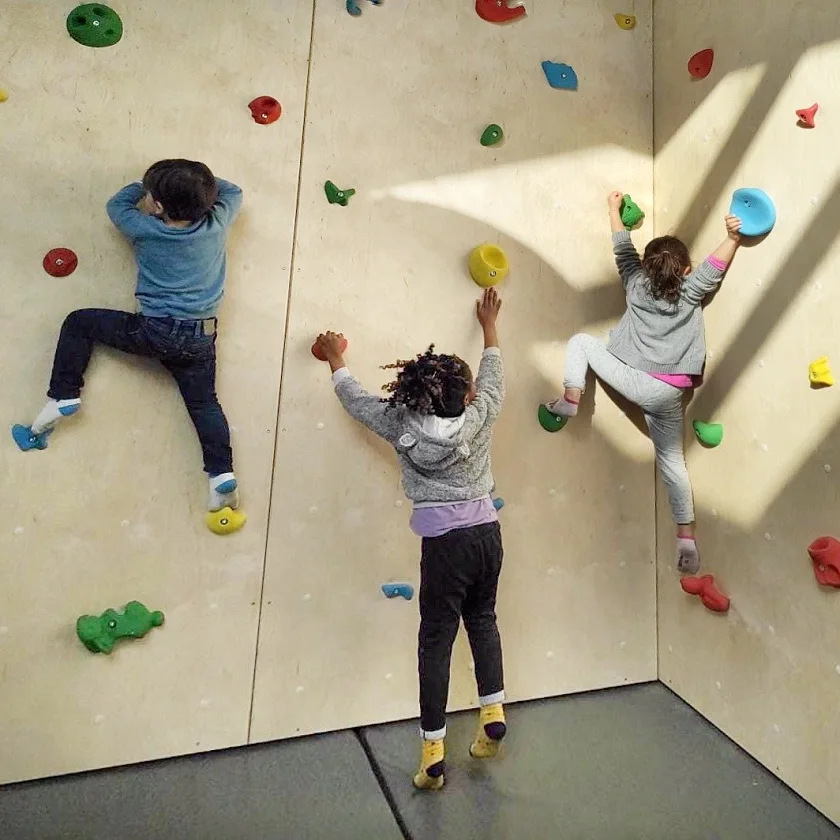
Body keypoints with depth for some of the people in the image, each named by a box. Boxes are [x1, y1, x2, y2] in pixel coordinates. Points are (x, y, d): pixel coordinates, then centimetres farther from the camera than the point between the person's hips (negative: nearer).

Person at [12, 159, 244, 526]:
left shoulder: (144, 229, -3)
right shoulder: (215, 225, -1)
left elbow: (117, 204, 20)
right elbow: (233, 191, 20)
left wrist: (145, 186, 29)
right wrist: (197, 181, 22)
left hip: (154, 331, -3)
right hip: (200, 338, 3)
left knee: (78, 322, 16)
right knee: (204, 402, 9)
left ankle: (63, 397, 10)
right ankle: (222, 474, -9)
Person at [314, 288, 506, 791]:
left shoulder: (402, 423, -9)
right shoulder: (479, 418, -5)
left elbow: (356, 400, 8)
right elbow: (494, 377, 15)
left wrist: (336, 359, 27)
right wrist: (489, 324, 31)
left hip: (445, 544, -3)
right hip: (488, 534, 3)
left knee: (436, 640, 9)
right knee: (483, 619, 26)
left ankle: (433, 754, 19)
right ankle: (493, 713, 29)